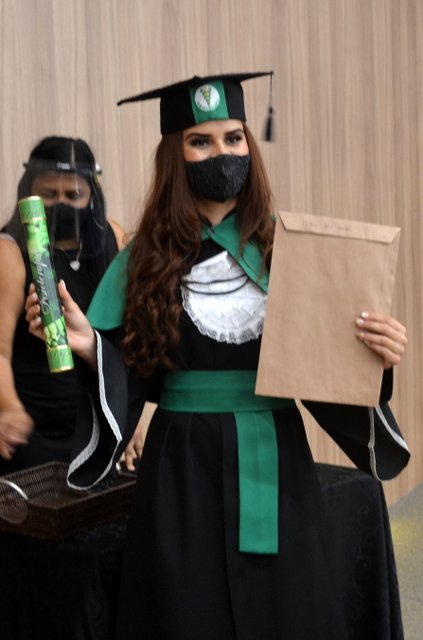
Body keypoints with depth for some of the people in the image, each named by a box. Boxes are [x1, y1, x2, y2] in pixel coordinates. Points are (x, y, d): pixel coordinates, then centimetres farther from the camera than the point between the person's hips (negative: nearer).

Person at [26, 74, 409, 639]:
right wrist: (87, 344, -18)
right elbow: (135, 379, 0)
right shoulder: (146, 258, 0)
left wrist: (375, 356, -16)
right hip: (182, 471, 0)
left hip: (275, 463, 1)